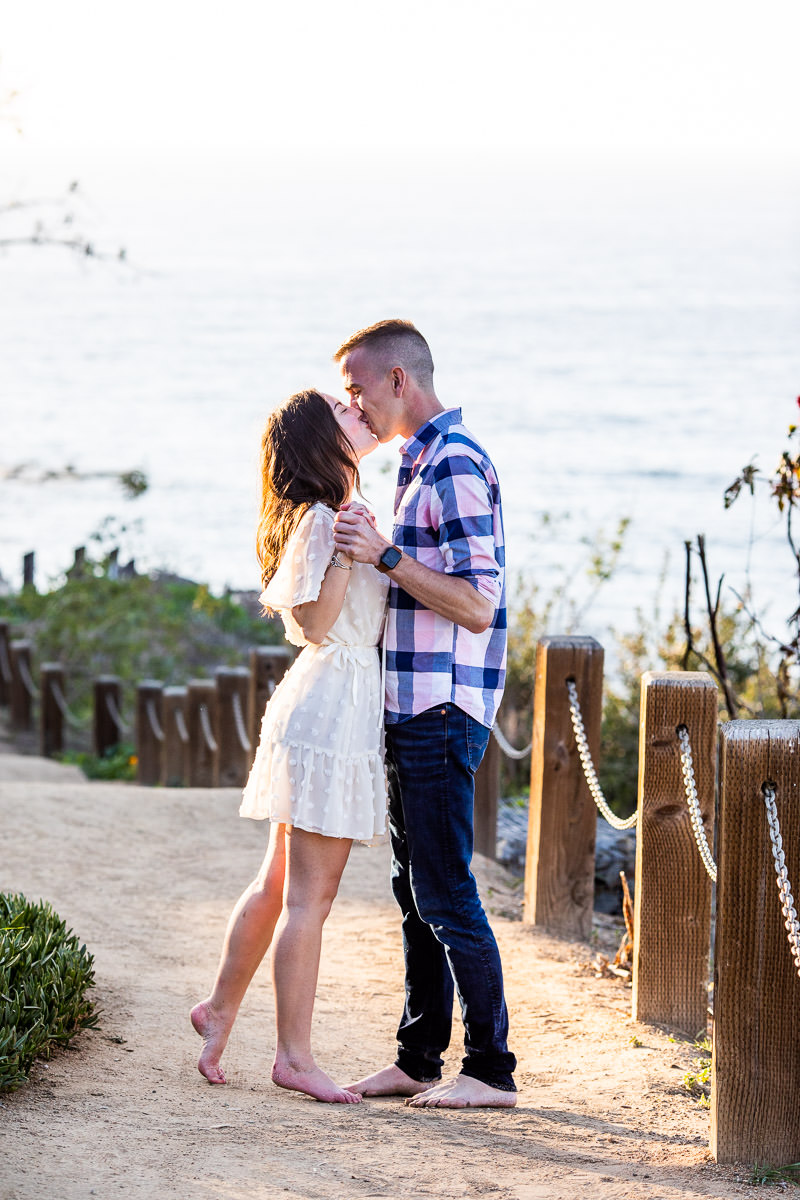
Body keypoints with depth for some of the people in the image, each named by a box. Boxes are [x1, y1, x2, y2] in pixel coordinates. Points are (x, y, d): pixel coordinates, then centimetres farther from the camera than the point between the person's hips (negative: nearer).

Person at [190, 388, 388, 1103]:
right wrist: (346, 549, -24)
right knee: (310, 894, -6)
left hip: (330, 705, 10)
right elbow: (317, 622, -21)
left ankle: (221, 1009, 30)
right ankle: (294, 1056, -2)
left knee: (281, 883, 19)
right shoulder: (319, 522, -15)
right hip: (332, 704, -10)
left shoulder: (334, 517, 15)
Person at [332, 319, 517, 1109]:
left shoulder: (454, 466, -15)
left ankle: (491, 1068, -1)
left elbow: (477, 603, -22)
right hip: (411, 708, 10)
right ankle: (418, 1059, 19)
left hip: (443, 711, -10)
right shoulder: (422, 463, 17)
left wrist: (386, 556, -23)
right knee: (414, 889, 13)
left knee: (444, 893, -7)